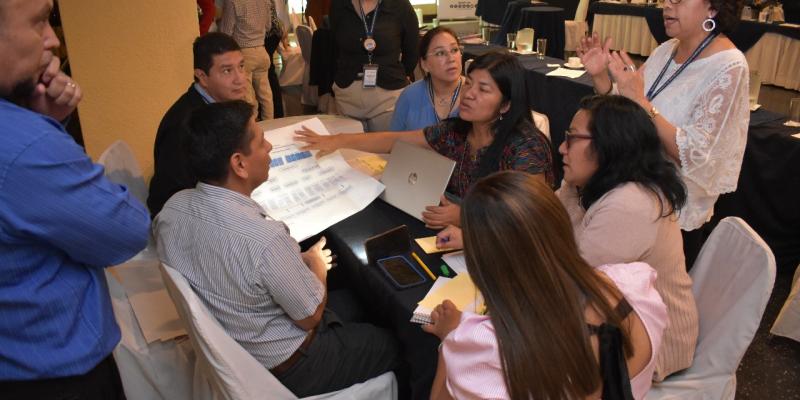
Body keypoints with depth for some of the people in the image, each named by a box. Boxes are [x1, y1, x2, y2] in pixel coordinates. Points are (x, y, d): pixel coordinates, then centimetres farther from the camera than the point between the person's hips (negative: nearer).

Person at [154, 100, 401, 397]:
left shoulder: (171, 209, -15)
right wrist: (318, 266, -2)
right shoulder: (265, 239, -38)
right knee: (388, 344, 17)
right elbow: (310, 317, -21)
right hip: (277, 368, -7)